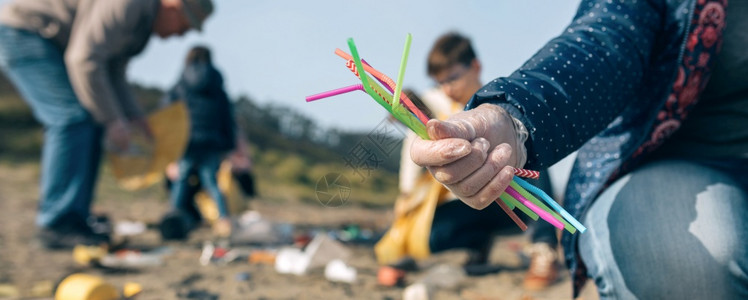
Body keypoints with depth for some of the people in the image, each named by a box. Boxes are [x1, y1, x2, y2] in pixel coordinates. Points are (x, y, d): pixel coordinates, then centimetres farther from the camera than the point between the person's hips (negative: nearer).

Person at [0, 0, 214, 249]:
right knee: (75, 116, -20)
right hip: (22, 33, -10)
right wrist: (112, 120, -26)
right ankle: (56, 225, -18)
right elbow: (84, 60, -30)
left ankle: (73, 221, 4)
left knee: (89, 126, 3)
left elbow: (113, 74, 14)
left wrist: (133, 117, 2)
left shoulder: (143, 21, 10)